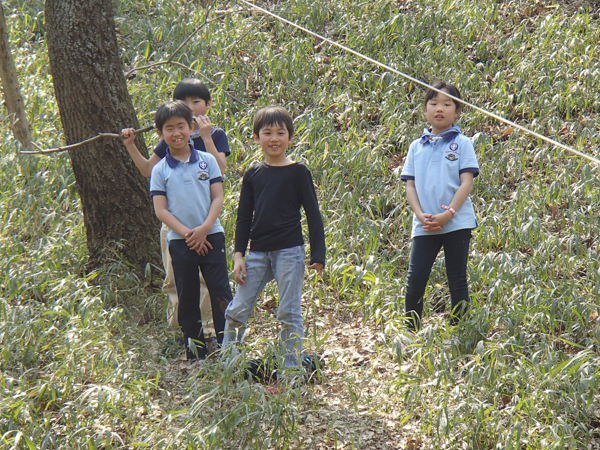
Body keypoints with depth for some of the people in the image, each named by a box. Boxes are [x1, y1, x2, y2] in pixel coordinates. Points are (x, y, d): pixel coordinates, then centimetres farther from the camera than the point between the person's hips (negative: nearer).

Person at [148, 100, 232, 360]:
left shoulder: (207, 161, 3)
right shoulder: (160, 170, 2)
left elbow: (218, 198, 1)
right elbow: (161, 210, -2)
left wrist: (204, 229, -13)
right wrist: (187, 233, -13)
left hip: (210, 236, 0)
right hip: (179, 241, 0)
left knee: (220, 292, -3)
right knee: (187, 298, 6)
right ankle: (195, 351, 15)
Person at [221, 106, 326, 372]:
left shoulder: (298, 172, -1)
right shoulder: (253, 175, 9)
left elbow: (313, 214, 0)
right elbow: (243, 217, 12)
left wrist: (317, 255, -6)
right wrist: (239, 255, 4)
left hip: (289, 252, -4)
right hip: (258, 253, 4)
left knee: (289, 314, 0)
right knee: (237, 311, 3)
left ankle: (291, 368, 9)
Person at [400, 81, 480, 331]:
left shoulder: (462, 143, 2)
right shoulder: (417, 147, 11)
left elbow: (466, 183, -4)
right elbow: (410, 185, 9)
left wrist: (448, 214, -14)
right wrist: (420, 215, -8)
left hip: (457, 223, -2)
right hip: (424, 224, 2)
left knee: (457, 281, 4)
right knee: (415, 279, -4)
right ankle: (410, 331, 10)